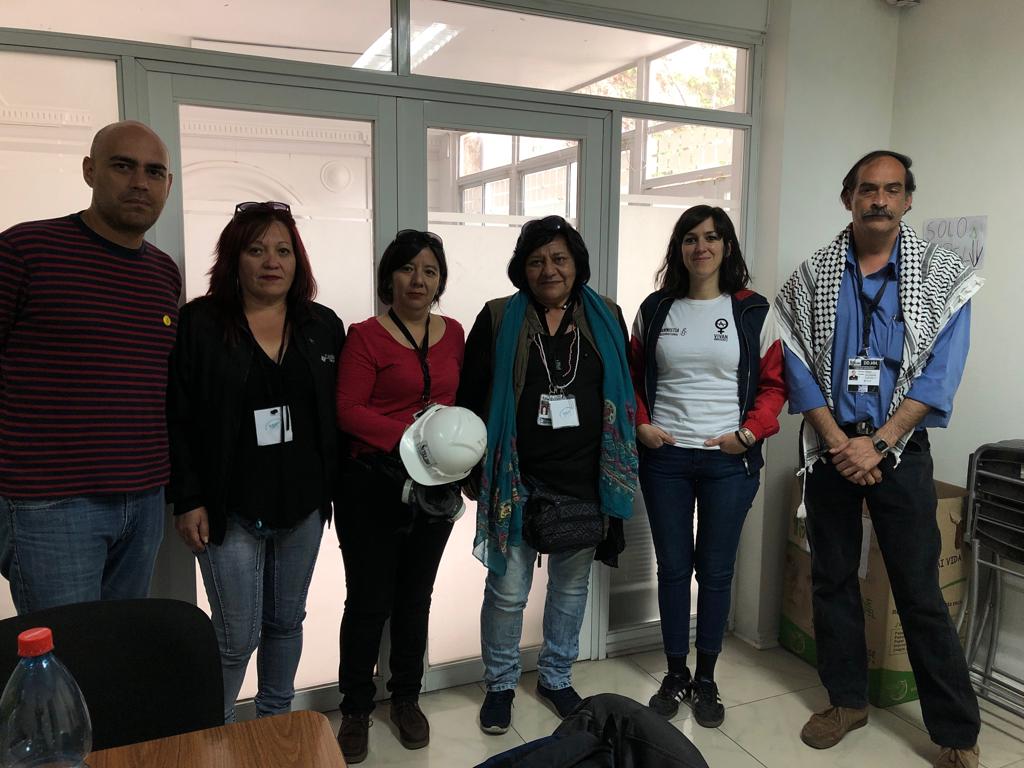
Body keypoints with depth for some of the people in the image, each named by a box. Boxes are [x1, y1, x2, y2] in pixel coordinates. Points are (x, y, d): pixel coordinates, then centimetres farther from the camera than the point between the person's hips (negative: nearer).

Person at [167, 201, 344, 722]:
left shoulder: (324, 326, 5)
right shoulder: (199, 323, -6)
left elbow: (336, 415, 8)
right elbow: (177, 419, -7)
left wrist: (333, 487, 4)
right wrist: (188, 500, -11)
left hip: (303, 504, 4)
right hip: (231, 508, -4)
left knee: (286, 622, 17)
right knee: (237, 638, 2)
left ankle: (276, 721, 37)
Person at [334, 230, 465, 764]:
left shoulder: (452, 333, 7)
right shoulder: (366, 336, -8)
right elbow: (348, 410, -14)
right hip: (375, 484, -4)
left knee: (415, 597, 16)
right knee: (369, 601, 5)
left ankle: (406, 699, 34)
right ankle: (355, 709, 25)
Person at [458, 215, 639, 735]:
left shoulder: (606, 319, 5)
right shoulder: (498, 319, -1)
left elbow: (623, 396, 9)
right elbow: (471, 398, 0)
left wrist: (617, 472, 7)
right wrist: (472, 470, -2)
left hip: (585, 483, 2)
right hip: (516, 482, -2)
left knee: (571, 588, 15)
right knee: (507, 591, 4)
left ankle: (556, 678, 36)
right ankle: (500, 684, 27)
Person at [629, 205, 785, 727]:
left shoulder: (753, 311, 1)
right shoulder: (655, 309, 5)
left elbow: (774, 382, 3)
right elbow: (630, 376, 12)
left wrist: (749, 433, -10)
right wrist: (640, 424, -3)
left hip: (729, 460, -1)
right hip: (665, 456, 1)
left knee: (716, 570, 8)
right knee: (672, 567, 9)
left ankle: (706, 679, 25)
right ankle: (675, 674, 26)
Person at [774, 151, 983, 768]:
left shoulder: (943, 276, -1)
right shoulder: (813, 276, 2)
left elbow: (940, 373, -8)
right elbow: (799, 366, -2)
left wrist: (877, 444, -15)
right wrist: (838, 441, -11)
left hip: (900, 448, -2)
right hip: (830, 445, 2)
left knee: (920, 591, 0)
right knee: (832, 577, 10)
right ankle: (848, 700, 28)